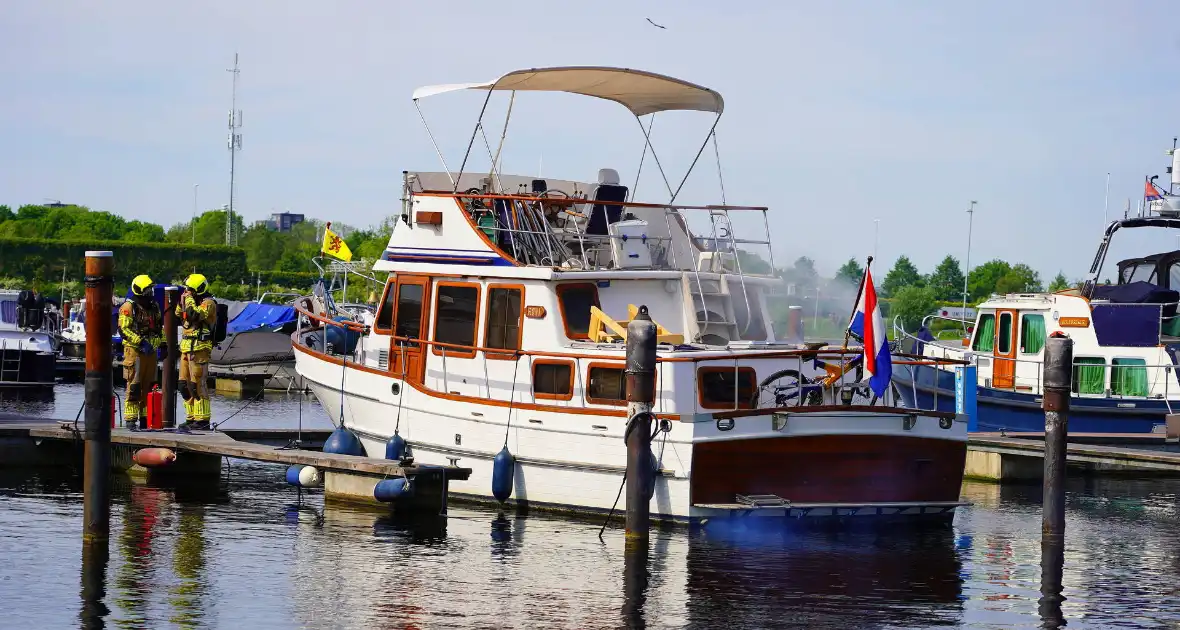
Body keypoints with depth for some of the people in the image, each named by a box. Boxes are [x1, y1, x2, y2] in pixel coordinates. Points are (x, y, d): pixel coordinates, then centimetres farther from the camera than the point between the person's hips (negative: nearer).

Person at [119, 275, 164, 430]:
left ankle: (145, 417, 18)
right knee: (134, 386, -8)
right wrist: (140, 342, -22)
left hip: (151, 352, 7)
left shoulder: (154, 307, 16)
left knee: (148, 386, 10)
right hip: (134, 351, -7)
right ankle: (130, 419, -6)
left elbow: (160, 327, 28)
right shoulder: (128, 307, -7)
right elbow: (123, 329, -15)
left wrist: (163, 342, 17)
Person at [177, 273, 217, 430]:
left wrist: (189, 300, -13)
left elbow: (195, 315, -25)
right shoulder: (195, 302, 20)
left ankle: (202, 419, -10)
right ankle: (191, 417, 17)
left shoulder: (208, 303, -8)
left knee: (197, 384, -11)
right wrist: (181, 302, 10)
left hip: (199, 348, -10)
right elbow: (178, 317, 24)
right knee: (184, 384, 11)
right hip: (187, 348, 10)